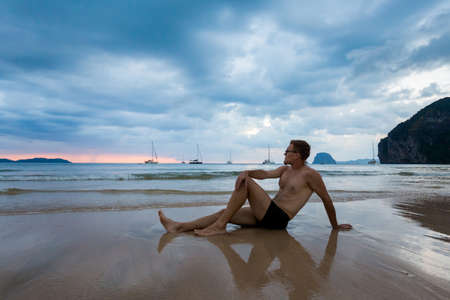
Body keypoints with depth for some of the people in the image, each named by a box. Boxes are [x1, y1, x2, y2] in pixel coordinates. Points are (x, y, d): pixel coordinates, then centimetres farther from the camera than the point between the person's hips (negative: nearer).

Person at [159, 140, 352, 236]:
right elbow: (265, 174, 5)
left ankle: (219, 226, -19)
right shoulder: (285, 170, 18)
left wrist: (335, 226, 7)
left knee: (246, 184, -21)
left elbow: (327, 200, 0)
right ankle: (180, 227, -8)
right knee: (225, 212, -3)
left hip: (277, 218, -8)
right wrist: (246, 171, -16)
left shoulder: (310, 174, -6)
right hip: (267, 216, 8)